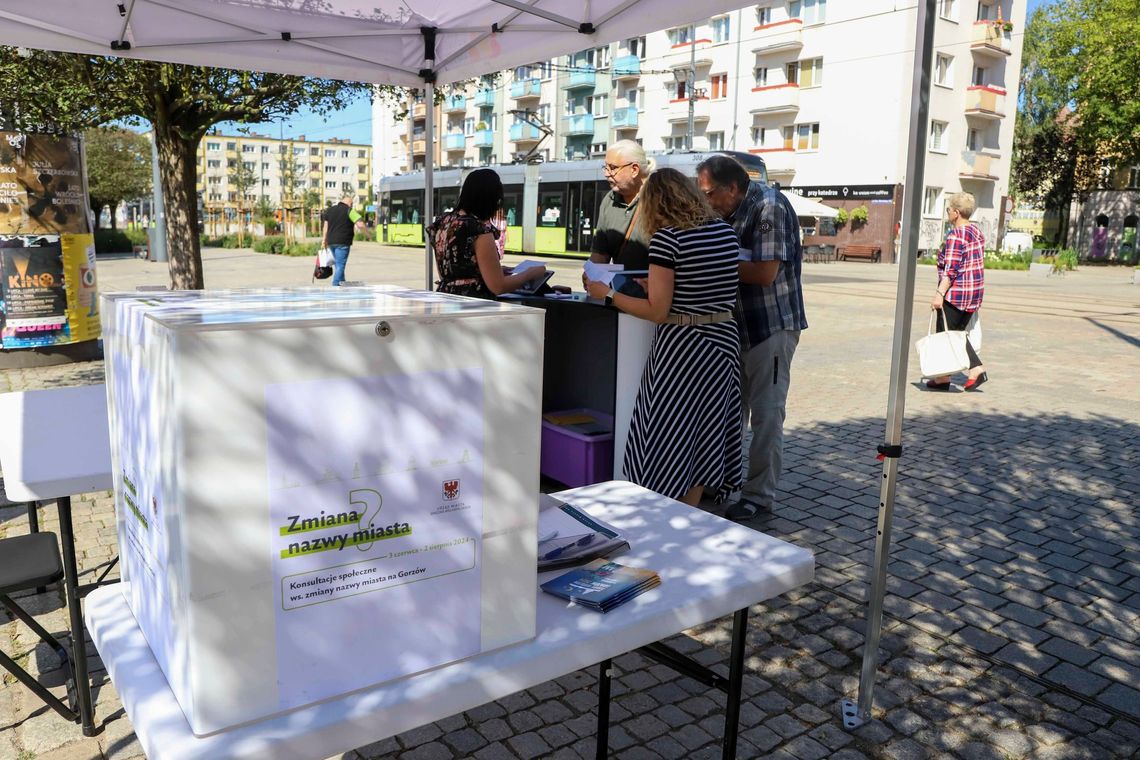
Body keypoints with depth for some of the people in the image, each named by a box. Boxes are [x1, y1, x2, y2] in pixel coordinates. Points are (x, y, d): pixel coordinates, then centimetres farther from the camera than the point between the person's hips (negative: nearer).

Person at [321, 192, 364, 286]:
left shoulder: (330, 209, 13)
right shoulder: (350, 210, -7)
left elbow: (325, 226, 14)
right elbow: (360, 225, -17)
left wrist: (324, 240, 18)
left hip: (331, 242, 7)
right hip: (342, 243, -7)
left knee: (338, 265, 18)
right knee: (340, 265, -3)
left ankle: (342, 283, 24)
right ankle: (335, 285, -7)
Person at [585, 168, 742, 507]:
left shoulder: (667, 238, -14)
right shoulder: (726, 232, 6)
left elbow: (657, 311, -16)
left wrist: (607, 295, -4)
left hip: (681, 348, -7)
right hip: (723, 342, 7)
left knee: (665, 440, 6)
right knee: (705, 434, 16)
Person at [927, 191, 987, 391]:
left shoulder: (956, 235, -16)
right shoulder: (976, 231, 12)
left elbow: (950, 269, -22)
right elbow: (978, 263, 18)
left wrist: (939, 293, -22)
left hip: (955, 292, -9)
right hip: (975, 292, 9)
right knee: (957, 333, 17)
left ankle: (943, 377, 9)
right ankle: (977, 369, 7)